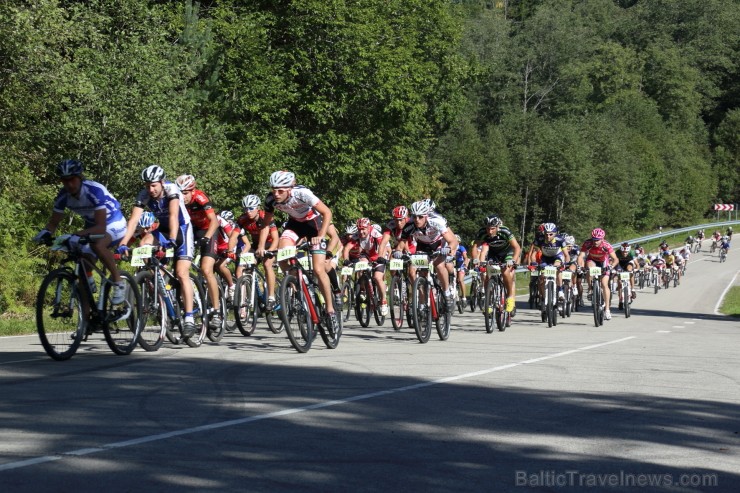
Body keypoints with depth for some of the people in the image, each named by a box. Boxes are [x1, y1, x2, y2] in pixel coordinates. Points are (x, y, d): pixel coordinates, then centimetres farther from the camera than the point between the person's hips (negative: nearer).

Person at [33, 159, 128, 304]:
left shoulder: (95, 191, -33)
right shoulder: (63, 196, -16)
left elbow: (101, 228, -39)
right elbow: (54, 222, -5)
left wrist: (78, 235, -54)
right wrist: (46, 233, -29)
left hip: (113, 224, -7)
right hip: (92, 226, 7)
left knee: (97, 245, -37)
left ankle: (119, 283, -21)